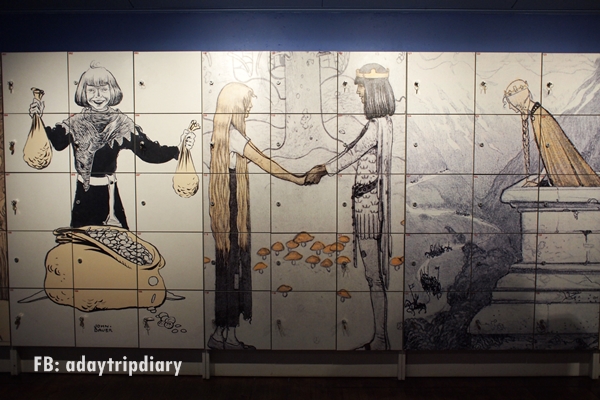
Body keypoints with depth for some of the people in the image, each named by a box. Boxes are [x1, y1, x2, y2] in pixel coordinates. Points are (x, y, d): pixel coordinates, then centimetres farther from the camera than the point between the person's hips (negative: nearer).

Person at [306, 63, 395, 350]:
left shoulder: (376, 126, -17)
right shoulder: (382, 121, 13)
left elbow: (351, 154, -11)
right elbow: (354, 151, 19)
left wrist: (322, 170, 2)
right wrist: (323, 168, 20)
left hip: (368, 204, -10)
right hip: (369, 201, 10)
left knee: (374, 276, 0)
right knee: (375, 274, 15)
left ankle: (379, 342, 14)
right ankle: (380, 338, 27)